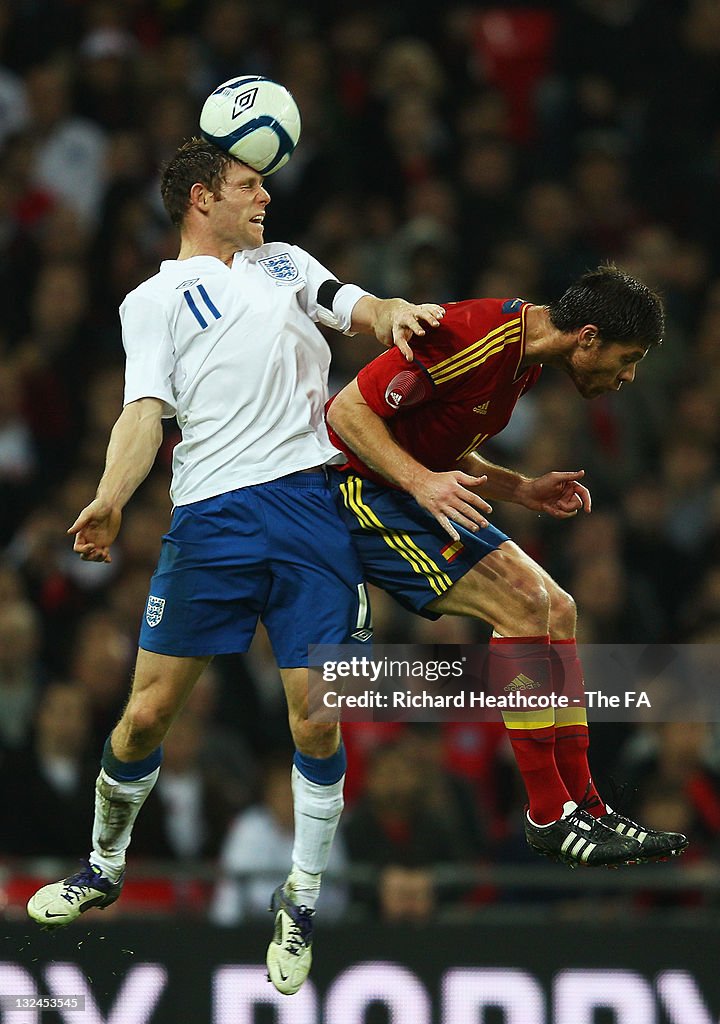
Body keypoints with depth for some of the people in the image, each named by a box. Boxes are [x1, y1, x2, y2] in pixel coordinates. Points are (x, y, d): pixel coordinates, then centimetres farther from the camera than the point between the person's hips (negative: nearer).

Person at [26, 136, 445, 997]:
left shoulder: (285, 263, 24)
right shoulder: (153, 301, 12)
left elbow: (359, 310, 10)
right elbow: (144, 409, 0)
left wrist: (393, 313, -16)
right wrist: (110, 500, -19)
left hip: (313, 501, 2)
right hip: (211, 513, -2)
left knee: (315, 716, -4)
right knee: (146, 712, -3)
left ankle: (301, 899, 13)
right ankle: (104, 869, 21)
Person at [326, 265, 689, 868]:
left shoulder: (526, 356, 8)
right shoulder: (478, 337, -24)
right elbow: (348, 411, -24)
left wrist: (526, 492, 7)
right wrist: (422, 481, -34)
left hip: (423, 495, 10)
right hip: (360, 488, -10)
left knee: (556, 610, 4)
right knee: (521, 601, -19)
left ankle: (583, 804, 7)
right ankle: (549, 816, -12)